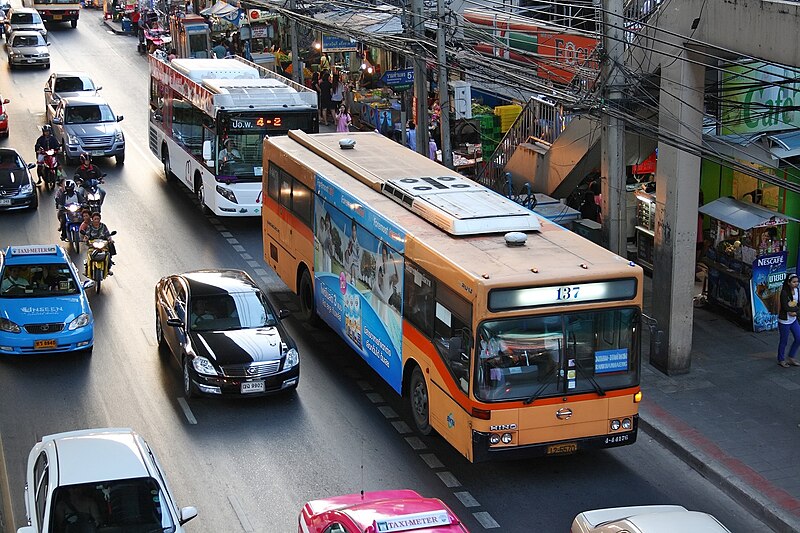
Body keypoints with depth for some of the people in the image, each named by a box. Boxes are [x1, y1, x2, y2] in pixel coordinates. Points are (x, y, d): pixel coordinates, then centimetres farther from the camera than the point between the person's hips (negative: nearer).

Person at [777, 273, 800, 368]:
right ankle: (781, 360, 24)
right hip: (784, 321, -7)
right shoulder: (784, 293, -22)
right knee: (784, 341, 6)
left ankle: (791, 357, 27)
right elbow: (786, 308, -26)